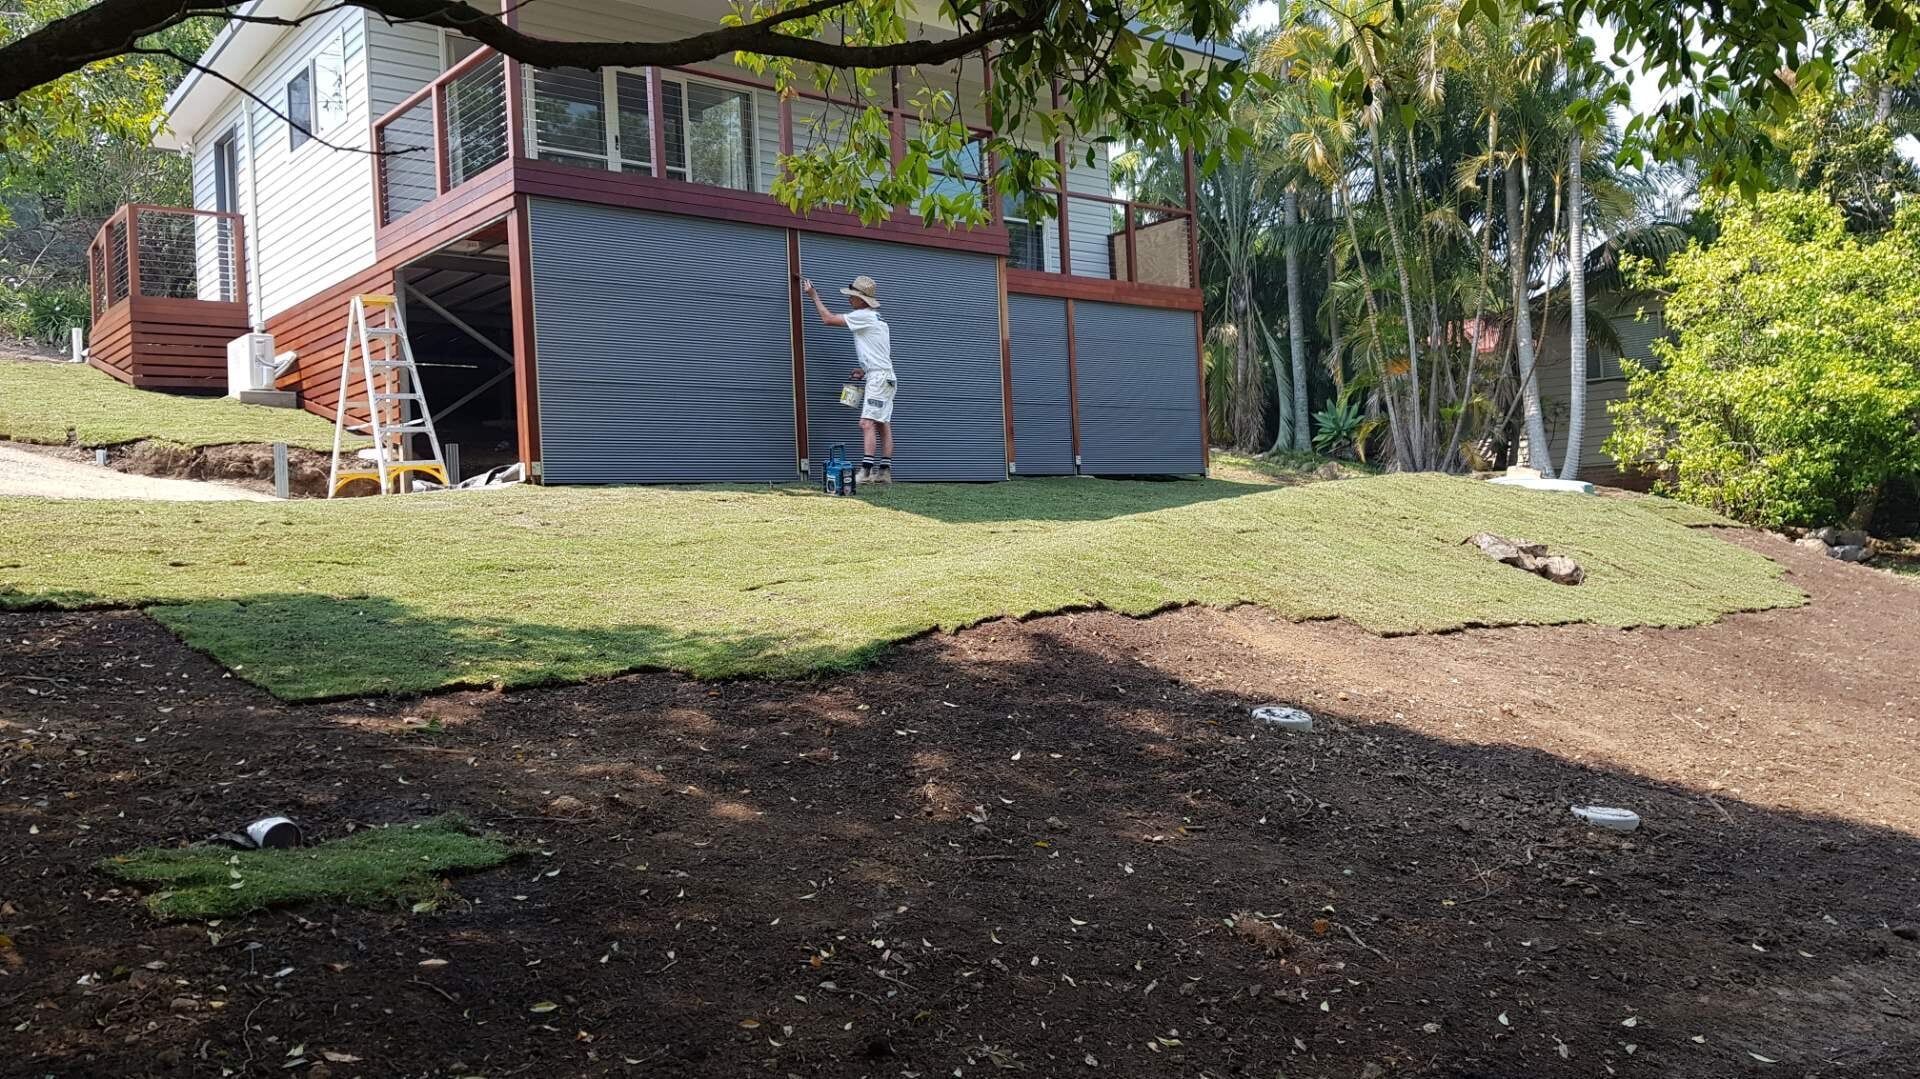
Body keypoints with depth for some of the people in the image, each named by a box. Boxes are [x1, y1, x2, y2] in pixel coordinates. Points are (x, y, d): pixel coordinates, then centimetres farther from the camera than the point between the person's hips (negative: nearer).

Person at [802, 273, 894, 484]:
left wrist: (813, 295, 3)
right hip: (884, 377, 10)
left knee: (867, 423, -16)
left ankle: (866, 471, -23)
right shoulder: (877, 318, 19)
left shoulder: (864, 316, -11)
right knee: (882, 425, 8)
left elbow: (828, 319, -7)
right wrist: (864, 371, 14)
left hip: (879, 377, -10)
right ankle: (884, 472, 7)